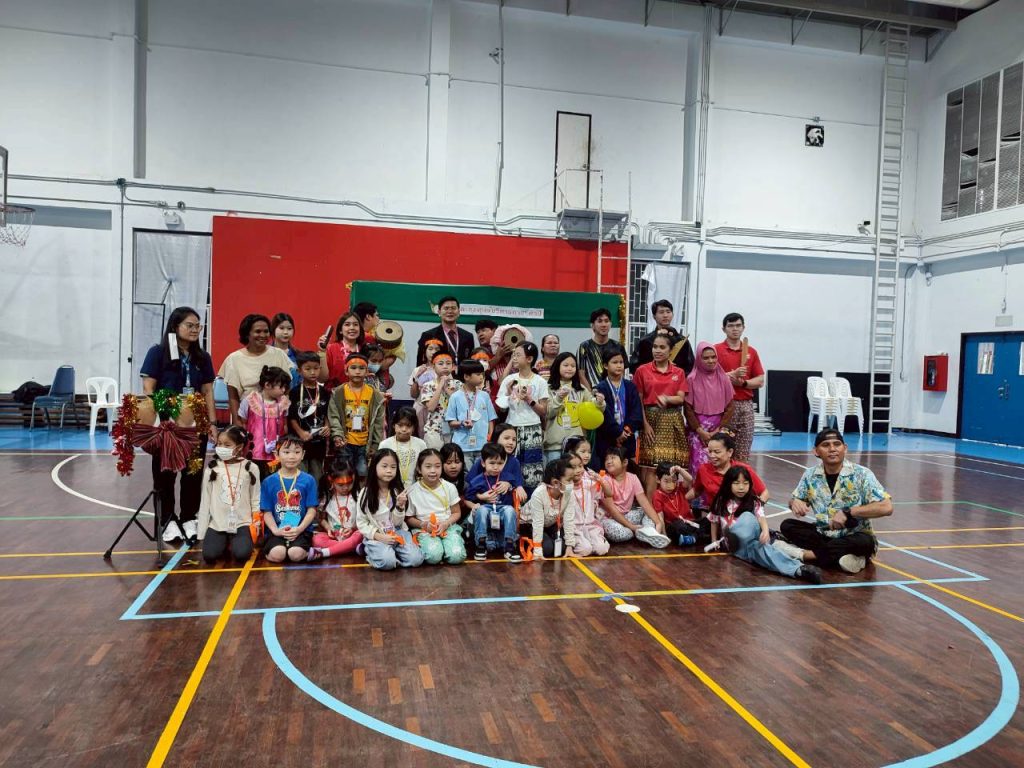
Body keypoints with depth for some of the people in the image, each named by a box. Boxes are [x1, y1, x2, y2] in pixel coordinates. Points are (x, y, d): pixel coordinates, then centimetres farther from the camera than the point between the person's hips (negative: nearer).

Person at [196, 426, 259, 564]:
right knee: (209, 555, -19)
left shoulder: (250, 468, -1)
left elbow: (255, 499, 4)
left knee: (241, 554, -23)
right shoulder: (212, 469, 1)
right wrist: (201, 533, 5)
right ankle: (224, 543, 15)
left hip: (242, 523, -1)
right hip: (217, 524, 1)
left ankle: (235, 543, 13)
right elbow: (205, 501, 5)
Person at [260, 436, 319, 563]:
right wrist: (275, 530, -13)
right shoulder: (269, 482, 5)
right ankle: (267, 548, 8)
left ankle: (307, 549, 6)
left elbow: (312, 510, 0)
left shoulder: (308, 480, 3)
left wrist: (299, 529, -15)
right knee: (277, 555, -26)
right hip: (277, 530, 1)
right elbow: (267, 512, 4)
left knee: (296, 555, -28)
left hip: (301, 529, -1)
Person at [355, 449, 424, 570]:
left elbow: (397, 523, 0)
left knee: (416, 559, -20)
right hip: (376, 536, -3)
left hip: (397, 533, 3)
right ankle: (370, 550, 0)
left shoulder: (397, 492, 2)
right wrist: (379, 536, -17)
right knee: (387, 562, -31)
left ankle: (392, 550, 6)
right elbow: (361, 523, -4)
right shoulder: (365, 493, -7)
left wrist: (400, 506, -19)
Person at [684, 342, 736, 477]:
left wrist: (718, 431, -3)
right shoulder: (692, 379, -3)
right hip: (697, 429, -2)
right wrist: (700, 431, -8)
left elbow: (730, 407, 4)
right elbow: (688, 408, -3)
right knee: (700, 465, -9)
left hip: (719, 431, 2)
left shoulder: (724, 378, 3)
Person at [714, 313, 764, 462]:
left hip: (746, 405, 4)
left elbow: (760, 381, 9)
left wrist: (743, 382, -8)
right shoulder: (716, 350, 1)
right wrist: (733, 374, -17)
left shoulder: (751, 352, 12)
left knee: (743, 452, 5)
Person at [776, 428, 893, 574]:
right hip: (823, 534, 4)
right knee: (787, 526, -16)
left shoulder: (862, 474, -13)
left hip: (854, 537, -3)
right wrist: (795, 502, -15)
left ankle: (803, 553, -26)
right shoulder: (810, 475, -2)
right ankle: (839, 555, -24)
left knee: (864, 542, -36)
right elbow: (795, 499, 11)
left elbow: (886, 507, -22)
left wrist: (847, 512, -28)